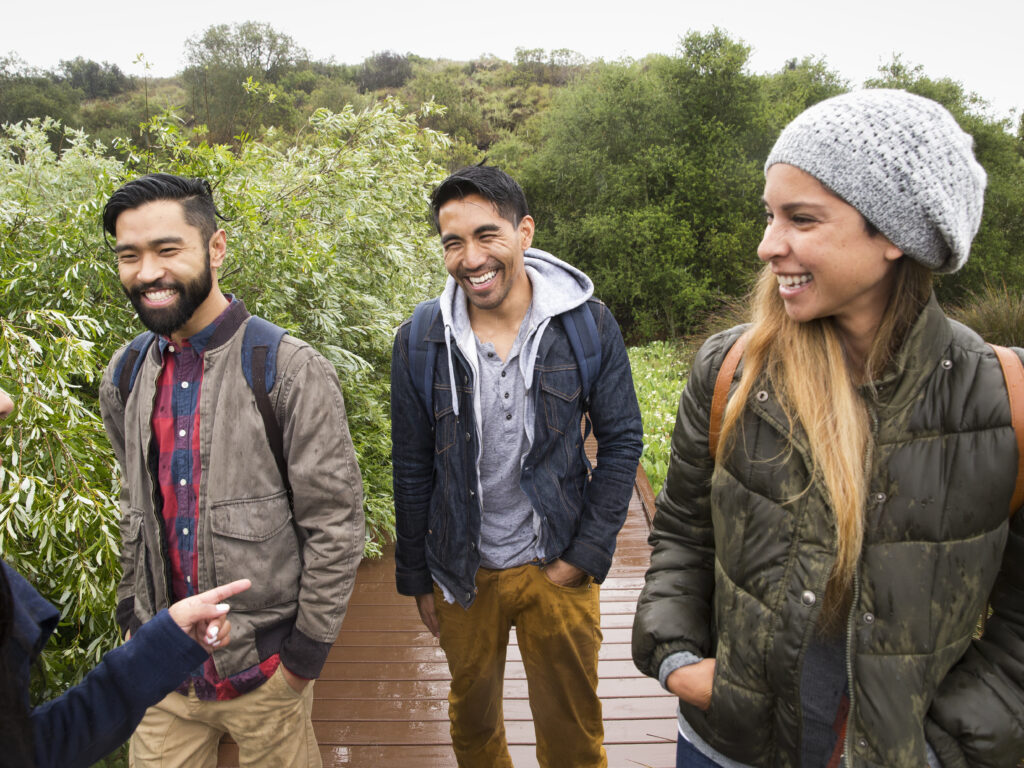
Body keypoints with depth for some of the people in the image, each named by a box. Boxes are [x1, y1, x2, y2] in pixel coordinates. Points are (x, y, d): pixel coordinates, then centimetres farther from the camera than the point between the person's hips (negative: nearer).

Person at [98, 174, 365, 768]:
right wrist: (133, 617, 13)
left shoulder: (292, 372, -18)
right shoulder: (125, 378, 2)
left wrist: (305, 653, -11)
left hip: (262, 669, -4)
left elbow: (336, 524, -15)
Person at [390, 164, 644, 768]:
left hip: (557, 567, -1)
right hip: (463, 573, 2)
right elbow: (412, 473, 0)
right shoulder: (419, 342, -8)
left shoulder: (589, 324, -11)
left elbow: (622, 441, -4)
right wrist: (417, 580, 5)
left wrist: (588, 556, -8)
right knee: (473, 718, 24)